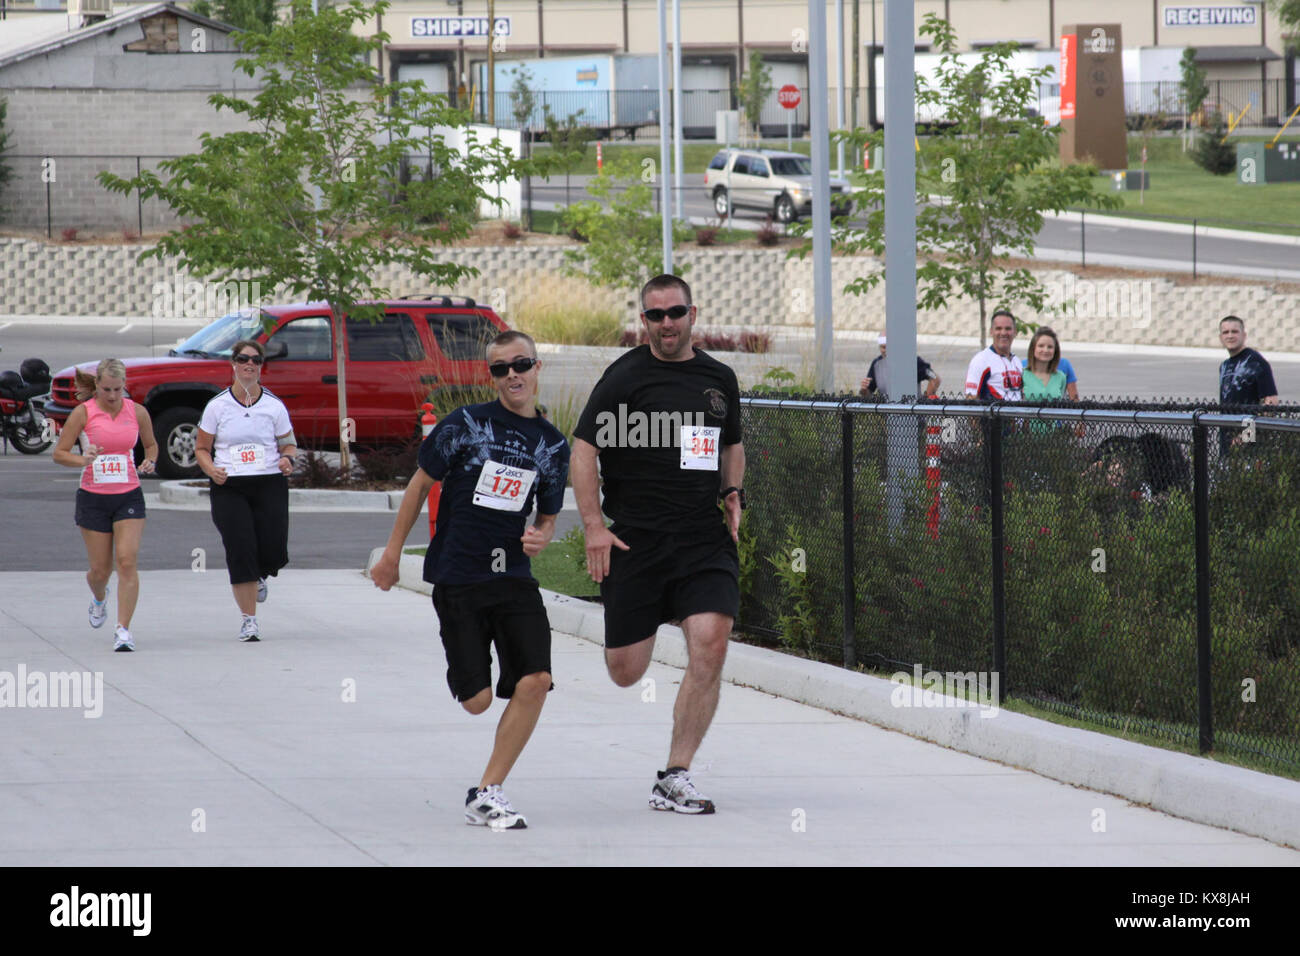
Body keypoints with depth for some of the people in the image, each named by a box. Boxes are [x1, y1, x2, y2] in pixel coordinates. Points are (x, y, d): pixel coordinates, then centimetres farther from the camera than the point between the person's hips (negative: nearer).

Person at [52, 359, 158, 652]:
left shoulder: (137, 412, 1)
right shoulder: (84, 413, -6)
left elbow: (151, 444, 19)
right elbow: (59, 453, -4)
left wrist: (149, 462, -3)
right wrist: (83, 460, -23)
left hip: (129, 496, 1)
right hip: (93, 497, -1)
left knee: (127, 560, -16)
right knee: (100, 570, 6)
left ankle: (123, 629, -15)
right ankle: (99, 597, 43)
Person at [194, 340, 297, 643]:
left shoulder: (274, 406, 6)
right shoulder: (217, 406, 4)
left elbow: (289, 443, 13)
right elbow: (201, 448, 9)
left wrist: (288, 459, -10)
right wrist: (212, 470, -10)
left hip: (269, 484, 1)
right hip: (229, 487, -1)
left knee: (273, 554, -9)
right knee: (241, 551, -11)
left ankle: (257, 576, 30)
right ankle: (249, 620, 0)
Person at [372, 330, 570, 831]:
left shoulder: (553, 445, 7)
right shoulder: (465, 424, -4)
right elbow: (420, 483, 4)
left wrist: (540, 538, -6)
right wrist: (392, 553, 6)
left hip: (514, 577, 3)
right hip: (457, 577, -3)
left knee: (535, 681, -16)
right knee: (477, 700, -5)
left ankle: (487, 793, -4)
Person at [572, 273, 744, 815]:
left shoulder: (720, 379, 11)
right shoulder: (626, 376, -4)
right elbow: (583, 448, -6)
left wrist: (732, 493, 10)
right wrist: (594, 526, -14)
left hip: (706, 541, 3)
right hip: (636, 540, -3)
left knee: (710, 647, -16)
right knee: (625, 673, 0)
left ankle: (673, 780, -8)